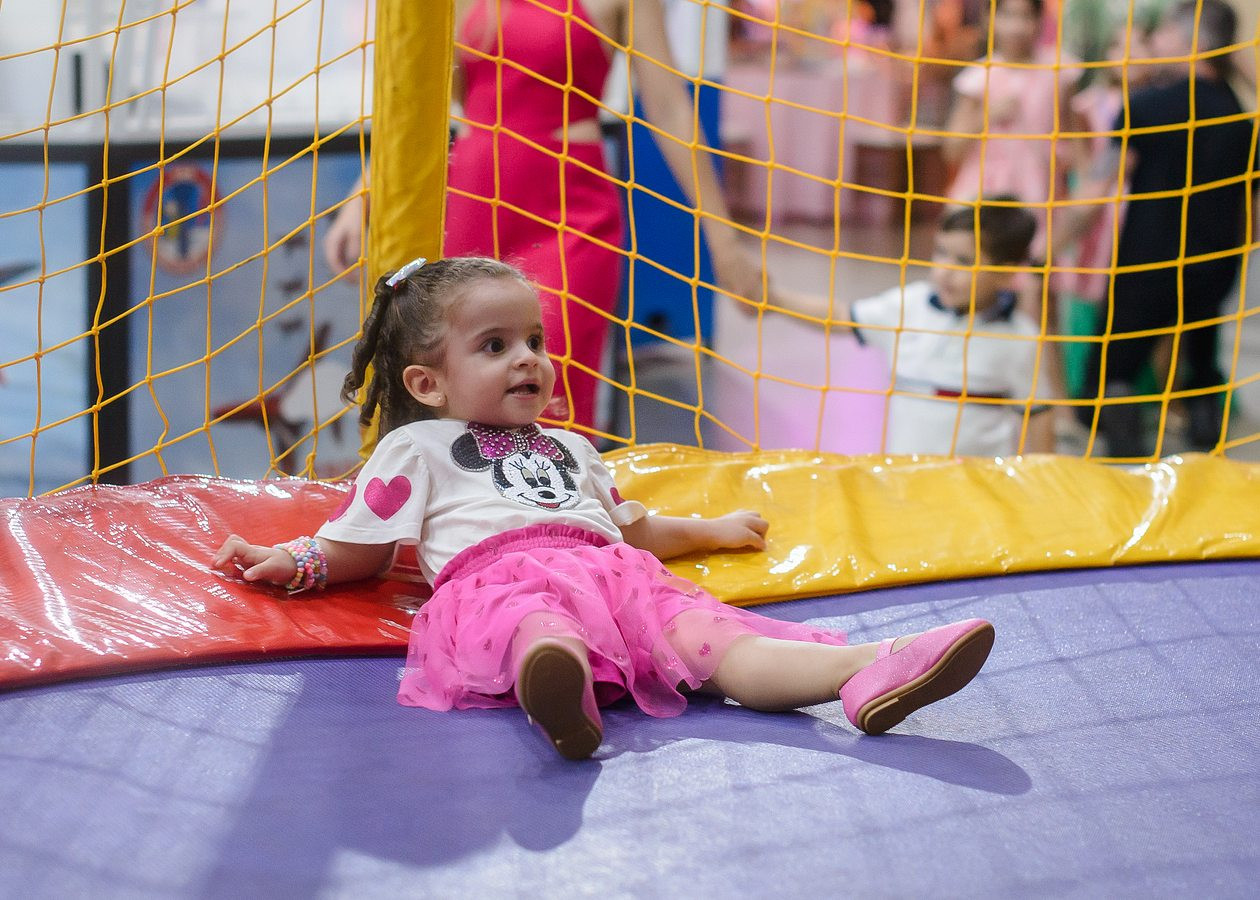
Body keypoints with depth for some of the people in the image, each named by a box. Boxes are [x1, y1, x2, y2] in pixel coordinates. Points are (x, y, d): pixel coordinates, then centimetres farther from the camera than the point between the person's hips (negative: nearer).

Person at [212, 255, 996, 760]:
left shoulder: (568, 447, 41)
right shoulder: (417, 448, 24)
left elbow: (629, 525, 48)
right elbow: (360, 547, 23)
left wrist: (708, 531, 53)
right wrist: (294, 562, 9)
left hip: (608, 571, 5)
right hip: (498, 578, -5)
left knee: (712, 636, -23)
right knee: (535, 623, -43)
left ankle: (867, 671, -48)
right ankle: (561, 688, -79)